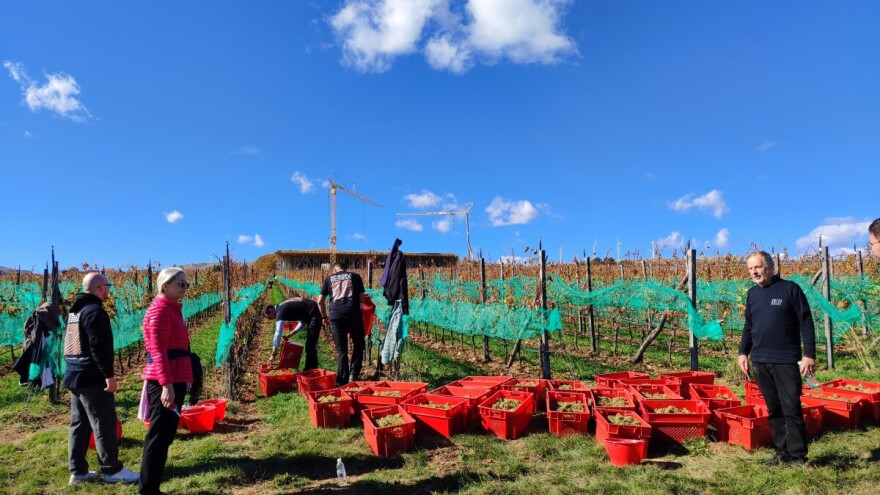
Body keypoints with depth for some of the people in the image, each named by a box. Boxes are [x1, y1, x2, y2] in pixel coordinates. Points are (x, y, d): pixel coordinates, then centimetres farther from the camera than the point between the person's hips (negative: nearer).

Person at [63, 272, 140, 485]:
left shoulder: (74, 312, 17)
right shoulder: (95, 311, -15)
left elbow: (72, 344, 21)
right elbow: (99, 346, -22)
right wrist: (109, 374, -21)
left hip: (75, 376, 10)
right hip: (92, 378, -10)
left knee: (78, 424, 12)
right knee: (104, 424, -4)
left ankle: (78, 471, 16)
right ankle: (112, 470, 2)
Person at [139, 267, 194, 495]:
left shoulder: (172, 309, 17)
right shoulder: (160, 310, -12)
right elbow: (158, 351, -19)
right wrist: (167, 384, -24)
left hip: (174, 380, 10)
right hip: (165, 382, -10)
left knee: (164, 436, 15)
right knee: (159, 437, -3)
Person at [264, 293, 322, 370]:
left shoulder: (280, 311, -11)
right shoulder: (284, 307, 17)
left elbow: (278, 334, -18)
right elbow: (302, 322, 18)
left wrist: (273, 355, -15)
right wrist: (290, 334, 10)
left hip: (314, 315, -10)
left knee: (310, 344, -8)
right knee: (309, 344, 16)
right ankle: (308, 369, 22)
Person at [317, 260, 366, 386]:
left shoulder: (328, 279, 17)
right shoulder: (355, 276, 15)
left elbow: (320, 301, 13)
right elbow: (362, 298, 9)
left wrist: (324, 316, 28)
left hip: (335, 316, 1)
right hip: (354, 314, -1)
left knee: (341, 350, 8)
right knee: (358, 345, 14)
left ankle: (342, 381, 7)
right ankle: (353, 375, 3)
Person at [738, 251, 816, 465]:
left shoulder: (790, 289, -5)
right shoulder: (752, 293, 10)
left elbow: (806, 323, -7)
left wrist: (809, 354, -12)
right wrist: (743, 352, 10)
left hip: (786, 361, -5)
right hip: (760, 361, 5)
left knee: (791, 409, -1)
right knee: (774, 410, 11)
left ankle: (798, 456, 9)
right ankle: (782, 453, 20)